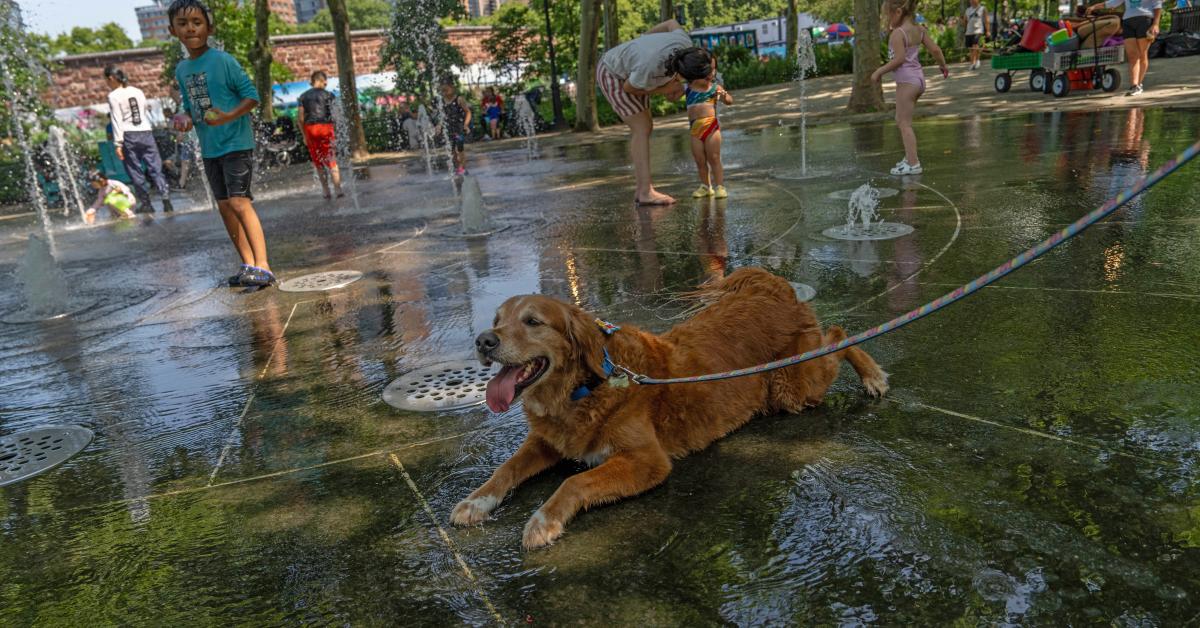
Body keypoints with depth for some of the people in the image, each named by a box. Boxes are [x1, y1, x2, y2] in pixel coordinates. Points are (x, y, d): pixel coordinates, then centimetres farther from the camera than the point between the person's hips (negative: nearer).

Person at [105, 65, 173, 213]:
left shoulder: (113, 96, -3)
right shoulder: (138, 91, 12)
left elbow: (117, 120, -9)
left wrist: (118, 143, -9)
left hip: (129, 135, -4)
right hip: (146, 133, 4)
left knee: (135, 172, 4)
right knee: (155, 168, 0)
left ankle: (147, 204, 6)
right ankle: (166, 198, -15)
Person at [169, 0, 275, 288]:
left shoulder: (223, 60, -10)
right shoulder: (182, 69, 10)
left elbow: (251, 94, -11)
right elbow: (190, 105, 17)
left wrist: (230, 116, -24)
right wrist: (185, 118, -4)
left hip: (236, 143, -8)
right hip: (209, 148, 8)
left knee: (239, 201, -16)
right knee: (224, 205, 8)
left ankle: (262, 267, -17)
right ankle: (249, 264, 15)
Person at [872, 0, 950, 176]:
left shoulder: (897, 33, -14)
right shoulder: (919, 30, 9)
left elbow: (899, 59, -20)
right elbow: (935, 49, 9)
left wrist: (879, 72, -12)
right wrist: (943, 66, 24)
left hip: (906, 80, -9)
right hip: (918, 77, 9)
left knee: (905, 123, -6)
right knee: (900, 121, 19)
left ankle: (913, 163, -9)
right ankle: (910, 157, 24)